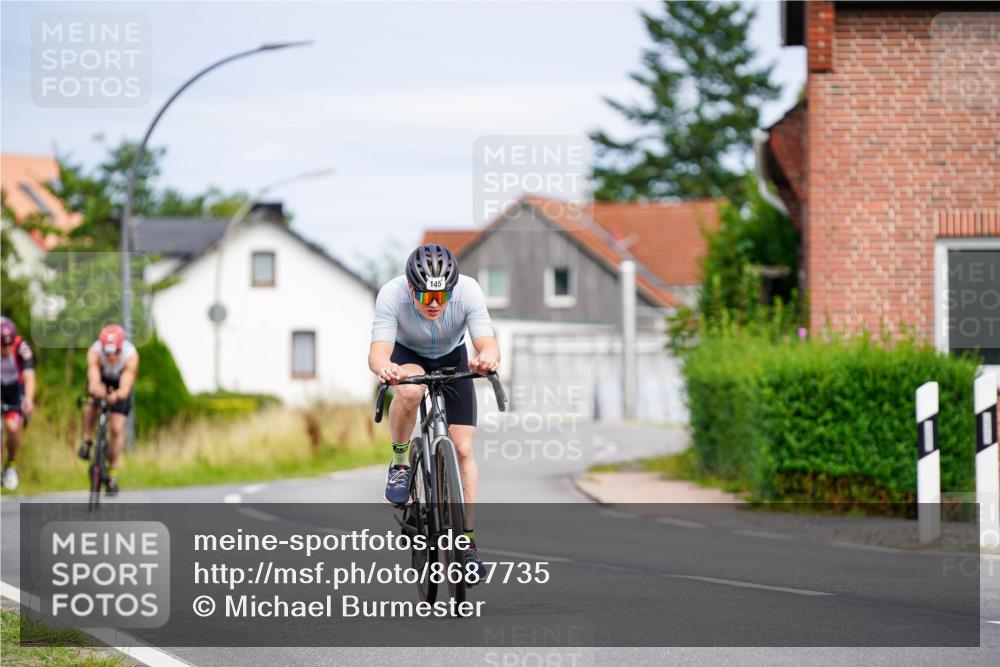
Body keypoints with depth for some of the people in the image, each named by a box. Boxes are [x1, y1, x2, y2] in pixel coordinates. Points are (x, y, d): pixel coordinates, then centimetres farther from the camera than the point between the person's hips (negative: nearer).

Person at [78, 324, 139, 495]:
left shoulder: (131, 355, -38)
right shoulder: (95, 352, -38)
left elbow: (125, 388, -46)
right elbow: (93, 381, -49)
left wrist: (117, 395, -69)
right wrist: (96, 389, -73)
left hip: (119, 386, -1)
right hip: (101, 380, 1)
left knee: (117, 428, -8)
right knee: (92, 401, -31)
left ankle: (112, 473, 6)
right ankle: (87, 440, -6)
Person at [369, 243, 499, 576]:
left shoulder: (468, 290, -33)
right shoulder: (392, 295, -35)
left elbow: (489, 345, -39)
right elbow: (378, 350, -42)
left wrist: (487, 358, -64)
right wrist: (383, 367, -66)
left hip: (452, 359, 1)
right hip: (407, 355, -1)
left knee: (463, 449, -9)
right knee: (410, 390, -38)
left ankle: (467, 539, -1)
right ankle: (399, 462, -12)